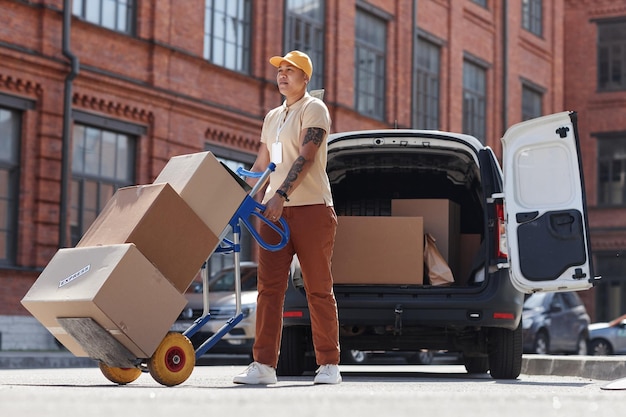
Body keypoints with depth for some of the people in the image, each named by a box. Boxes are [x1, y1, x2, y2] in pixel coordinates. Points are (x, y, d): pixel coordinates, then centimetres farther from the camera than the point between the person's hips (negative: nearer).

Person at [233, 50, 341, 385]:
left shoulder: (313, 109, -2)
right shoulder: (272, 117, 21)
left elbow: (305, 158, -15)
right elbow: (260, 165, 24)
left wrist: (282, 195, -26)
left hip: (311, 208, -7)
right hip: (274, 210, 7)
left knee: (319, 289, -2)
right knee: (269, 288, 0)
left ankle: (329, 364, 4)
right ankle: (264, 364, 0)